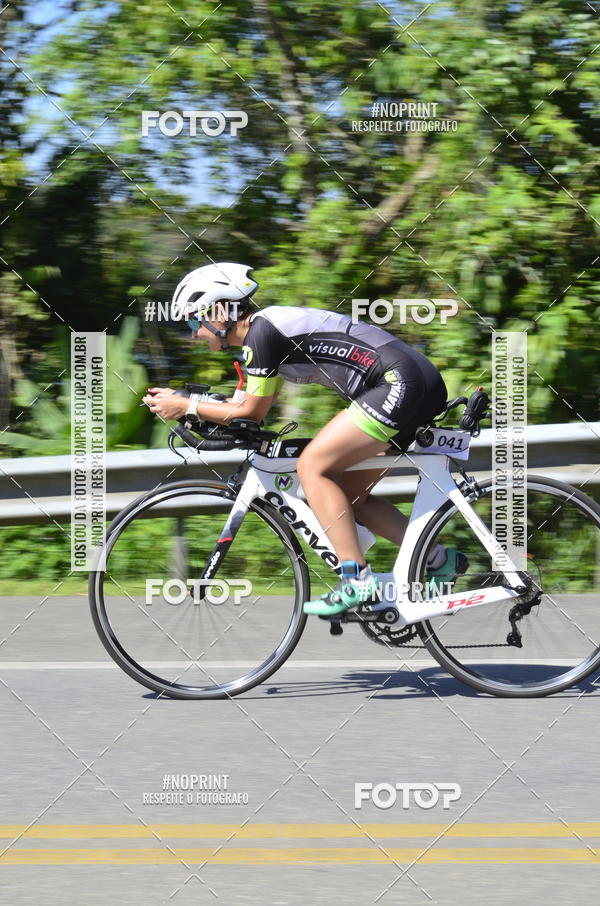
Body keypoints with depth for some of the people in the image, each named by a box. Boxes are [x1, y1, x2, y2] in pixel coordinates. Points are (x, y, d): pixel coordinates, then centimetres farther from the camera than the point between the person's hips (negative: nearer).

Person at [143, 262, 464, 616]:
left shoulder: (262, 329, -10)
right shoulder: (271, 325, 19)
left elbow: (251, 412, -6)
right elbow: (254, 409, 24)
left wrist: (185, 407, 2)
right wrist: (178, 399, 20)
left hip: (401, 385, -10)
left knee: (313, 465, -10)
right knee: (349, 495, 13)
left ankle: (358, 583, -14)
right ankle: (437, 559, 11)